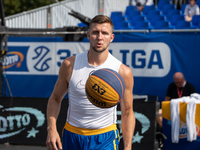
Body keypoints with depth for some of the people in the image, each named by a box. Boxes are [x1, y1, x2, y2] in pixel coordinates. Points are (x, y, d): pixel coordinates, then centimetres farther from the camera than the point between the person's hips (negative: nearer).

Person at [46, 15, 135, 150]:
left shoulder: (123, 72, -8)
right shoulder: (70, 65, -4)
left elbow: (127, 113, 0)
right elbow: (55, 99, 6)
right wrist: (51, 129, -9)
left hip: (105, 139, -2)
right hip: (72, 135, 3)